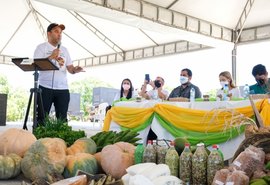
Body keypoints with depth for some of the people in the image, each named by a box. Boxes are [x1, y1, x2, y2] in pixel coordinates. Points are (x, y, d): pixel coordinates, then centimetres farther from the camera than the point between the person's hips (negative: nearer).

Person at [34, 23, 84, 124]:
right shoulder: (41, 47, 5)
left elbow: (70, 68, 12)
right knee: (41, 117, -2)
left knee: (62, 118, 4)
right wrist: (51, 57, -15)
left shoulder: (64, 49, 17)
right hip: (45, 88, -4)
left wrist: (76, 70, -10)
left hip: (63, 89, 4)